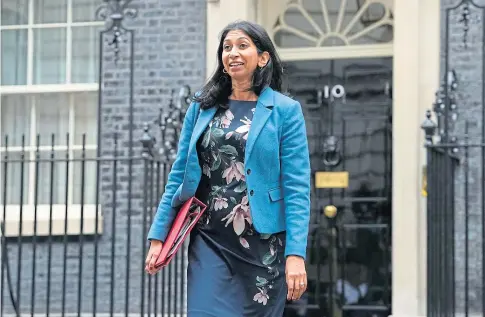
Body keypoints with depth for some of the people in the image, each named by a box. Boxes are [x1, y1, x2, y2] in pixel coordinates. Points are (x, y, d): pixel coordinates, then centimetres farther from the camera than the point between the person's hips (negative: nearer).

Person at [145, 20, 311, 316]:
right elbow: (179, 176, 11)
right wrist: (159, 235, 5)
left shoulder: (285, 111, -2)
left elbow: (297, 188, -7)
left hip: (263, 244, -2)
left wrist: (296, 253, -15)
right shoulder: (201, 107, 8)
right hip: (210, 240, 2)